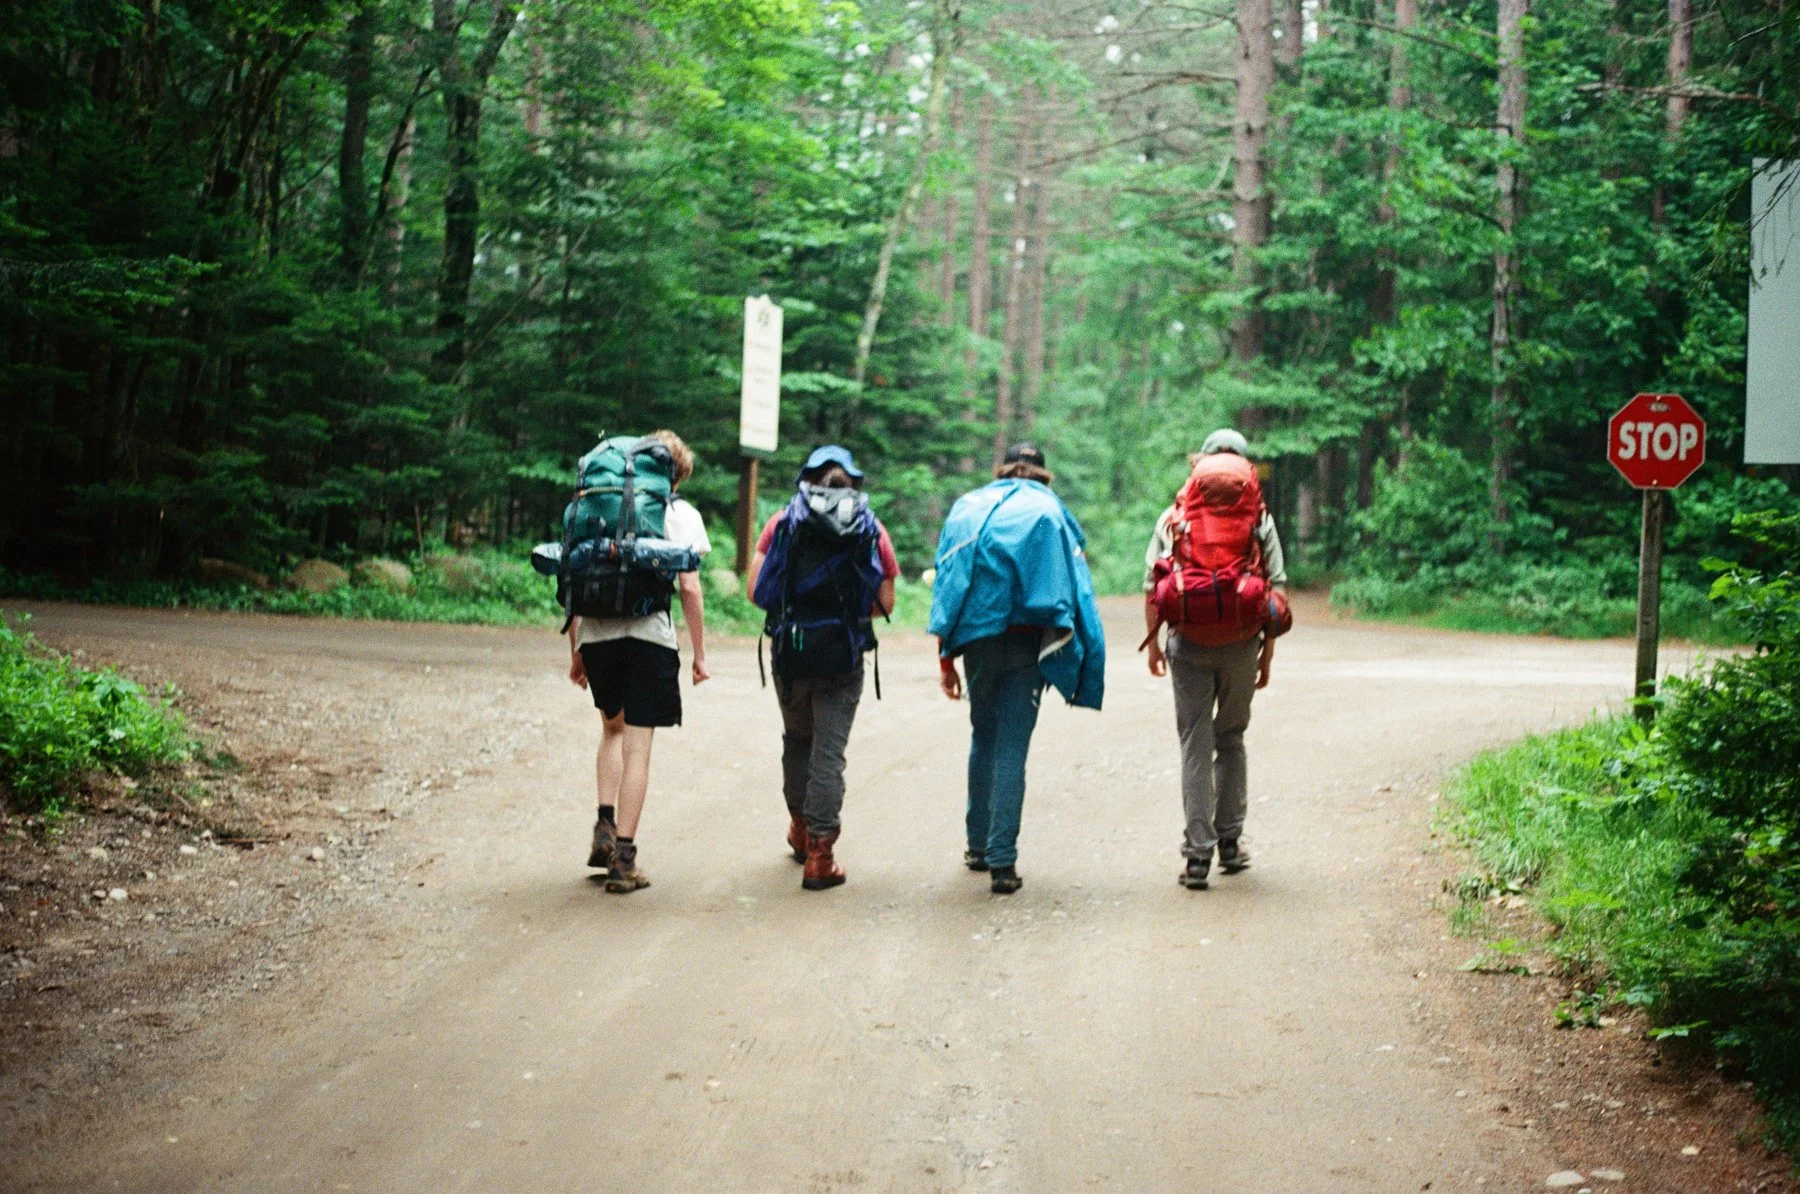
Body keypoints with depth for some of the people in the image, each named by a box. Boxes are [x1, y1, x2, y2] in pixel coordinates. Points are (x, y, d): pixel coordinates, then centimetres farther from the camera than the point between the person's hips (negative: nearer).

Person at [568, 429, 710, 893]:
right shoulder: (680, 513, 5)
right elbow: (689, 587, -4)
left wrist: (576, 651, 17)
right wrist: (699, 654, 2)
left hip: (596, 633, 3)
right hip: (649, 635, -3)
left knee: (613, 727, 26)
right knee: (637, 746, 1)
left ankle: (605, 826, 10)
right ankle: (623, 859, -1)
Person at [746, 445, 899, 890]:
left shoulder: (782, 522, 3)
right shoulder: (871, 529, 4)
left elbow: (756, 590, -4)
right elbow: (885, 603, 2)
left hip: (790, 651, 1)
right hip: (843, 656, -1)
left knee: (796, 740, 22)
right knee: (828, 753, 1)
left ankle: (801, 828, 36)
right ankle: (820, 856, -3)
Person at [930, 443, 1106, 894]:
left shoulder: (968, 508, 12)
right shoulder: (1050, 512, 7)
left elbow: (945, 585, 5)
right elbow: (1078, 591, -1)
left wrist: (945, 656, 5)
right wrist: (1087, 675, -1)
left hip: (977, 637, 2)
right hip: (1028, 639, -2)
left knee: (983, 737, 19)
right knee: (1012, 746, -3)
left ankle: (979, 845, 24)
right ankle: (1002, 860, -8)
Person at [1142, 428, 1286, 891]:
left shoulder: (1173, 518, 3)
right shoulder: (1261, 520, 3)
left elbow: (1152, 586, 0)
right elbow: (1276, 588, 1)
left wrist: (1153, 644, 10)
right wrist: (1267, 654, 7)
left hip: (1189, 643, -1)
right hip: (1241, 645, 1)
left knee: (1195, 744, 3)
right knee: (1232, 739, 17)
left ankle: (1198, 853, -1)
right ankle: (1229, 842, 20)